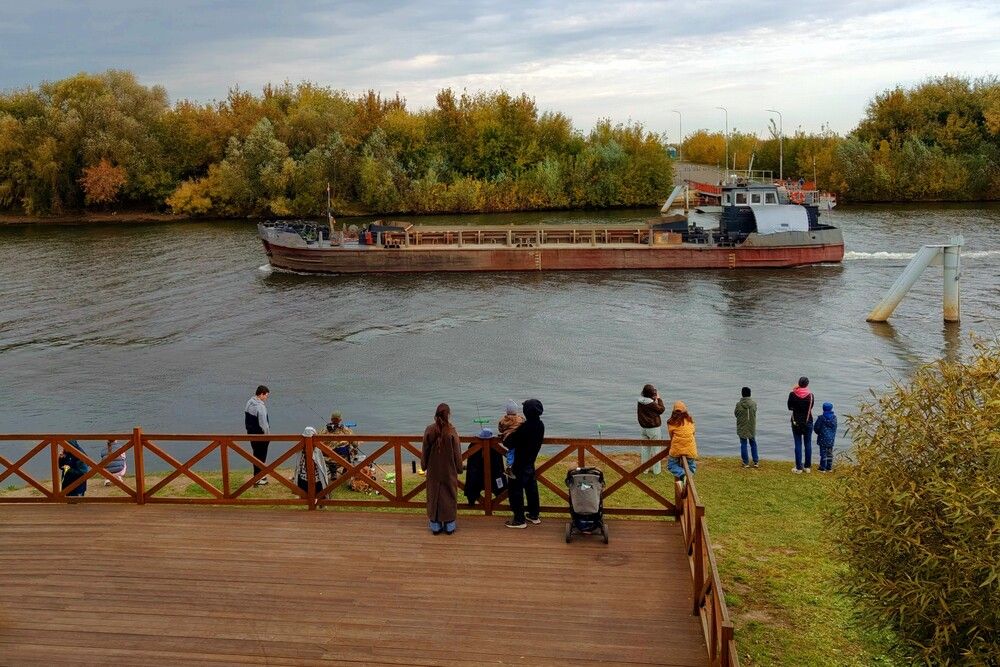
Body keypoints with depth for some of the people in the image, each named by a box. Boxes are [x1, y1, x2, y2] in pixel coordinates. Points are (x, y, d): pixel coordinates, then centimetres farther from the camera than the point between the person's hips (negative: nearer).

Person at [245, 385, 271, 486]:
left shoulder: (249, 403, 4)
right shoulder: (260, 406, -23)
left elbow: (246, 418, 12)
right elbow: (263, 423, -21)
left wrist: (249, 429, 18)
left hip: (251, 433, 9)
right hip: (260, 435, -9)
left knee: (256, 455, 20)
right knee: (261, 456, 2)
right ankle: (257, 479, 6)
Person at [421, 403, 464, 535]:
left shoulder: (429, 430, -8)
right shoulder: (451, 432, -14)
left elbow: (425, 451, 1)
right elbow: (457, 453, -7)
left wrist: (424, 465, 15)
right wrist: (459, 468, 6)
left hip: (433, 471, 2)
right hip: (449, 470, -2)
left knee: (433, 496, 11)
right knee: (449, 497, 9)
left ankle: (435, 525, 16)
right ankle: (449, 526, 14)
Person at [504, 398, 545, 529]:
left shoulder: (524, 428, -28)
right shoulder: (540, 425, -3)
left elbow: (510, 444, -22)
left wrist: (508, 436, -2)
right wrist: (515, 433, 4)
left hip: (520, 465, -8)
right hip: (531, 463, 8)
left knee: (516, 490, 4)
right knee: (531, 488, 19)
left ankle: (519, 519, 11)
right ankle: (534, 515, 31)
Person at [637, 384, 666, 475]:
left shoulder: (640, 402, -3)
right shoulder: (652, 404, -23)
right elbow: (661, 409, -11)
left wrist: (655, 400, 6)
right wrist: (659, 399, -1)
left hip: (644, 427, 7)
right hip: (654, 429, -7)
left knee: (645, 448, 16)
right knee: (655, 449, 6)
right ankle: (656, 470, 13)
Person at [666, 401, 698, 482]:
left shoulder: (671, 422, 1)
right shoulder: (690, 421, 8)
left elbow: (671, 436, 7)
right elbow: (693, 433, 13)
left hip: (676, 449, -2)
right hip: (690, 449, 2)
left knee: (671, 465, 16)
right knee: (691, 466, 25)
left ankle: (681, 474, -13)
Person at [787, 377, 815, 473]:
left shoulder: (792, 394, -9)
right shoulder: (810, 395, -9)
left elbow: (790, 407, 3)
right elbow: (811, 408, 1)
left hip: (796, 423, 0)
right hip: (808, 423, 0)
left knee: (798, 445, 3)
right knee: (808, 444, 10)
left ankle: (799, 468, 2)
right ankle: (807, 467, 15)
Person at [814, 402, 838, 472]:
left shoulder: (821, 418, -13)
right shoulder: (834, 417, -2)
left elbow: (816, 428, -8)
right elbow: (835, 428, 8)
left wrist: (819, 433, 13)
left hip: (823, 438, -4)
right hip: (831, 439, 4)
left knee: (823, 453, 0)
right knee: (830, 453, 13)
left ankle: (822, 468, 1)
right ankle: (829, 468, 18)